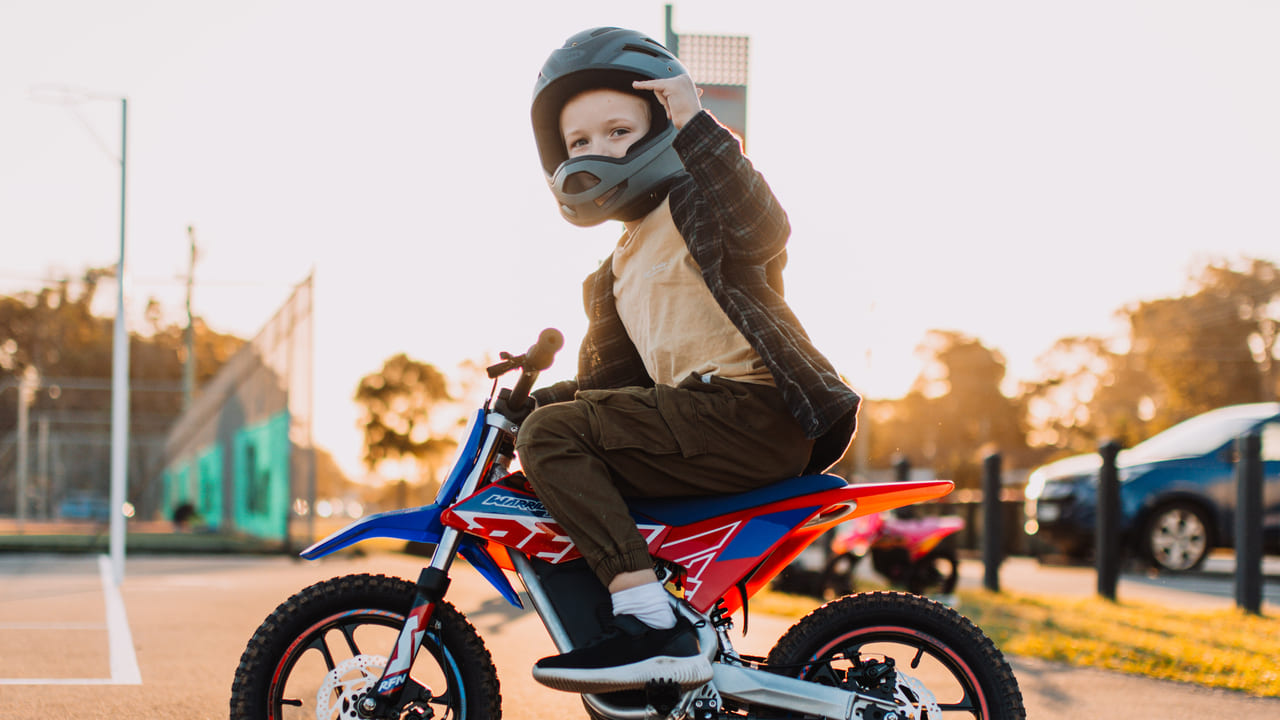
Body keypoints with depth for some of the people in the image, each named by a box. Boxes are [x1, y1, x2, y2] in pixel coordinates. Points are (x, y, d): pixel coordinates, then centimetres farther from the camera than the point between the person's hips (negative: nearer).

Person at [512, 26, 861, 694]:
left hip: (750, 410, -10)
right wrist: (531, 394, 15)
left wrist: (696, 126, -25)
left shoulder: (695, 200, 1)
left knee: (555, 433, -19)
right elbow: (609, 376, 30)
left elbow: (762, 231, -22)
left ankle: (652, 623, -29)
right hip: (698, 424, 10)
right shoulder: (616, 275, 28)